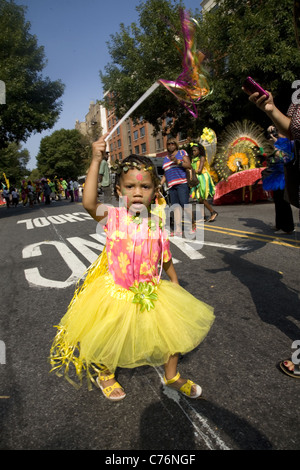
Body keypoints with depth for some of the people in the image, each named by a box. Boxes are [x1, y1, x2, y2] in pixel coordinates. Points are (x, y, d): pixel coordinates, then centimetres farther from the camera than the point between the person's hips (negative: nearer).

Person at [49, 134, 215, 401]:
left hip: (150, 293, 3)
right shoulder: (114, 217, -14)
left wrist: (175, 284, 11)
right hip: (116, 292, -3)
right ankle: (104, 374, 47)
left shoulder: (156, 224, -5)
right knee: (108, 339, 10)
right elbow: (89, 203, -34)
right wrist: (96, 162, -34)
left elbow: (166, 259, 8)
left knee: (173, 328, 10)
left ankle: (172, 376, 40)